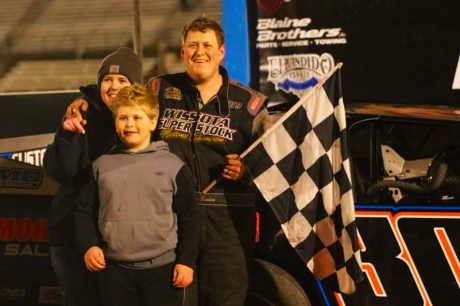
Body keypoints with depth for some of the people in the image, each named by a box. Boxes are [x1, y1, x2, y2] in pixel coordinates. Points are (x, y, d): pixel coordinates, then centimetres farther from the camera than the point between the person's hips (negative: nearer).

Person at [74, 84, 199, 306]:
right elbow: (85, 212, 11)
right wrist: (88, 246, -5)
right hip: (114, 269, 2)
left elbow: (188, 216, 3)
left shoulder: (172, 165, 2)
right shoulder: (102, 165, 8)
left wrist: (187, 260, -3)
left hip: (162, 267, -2)